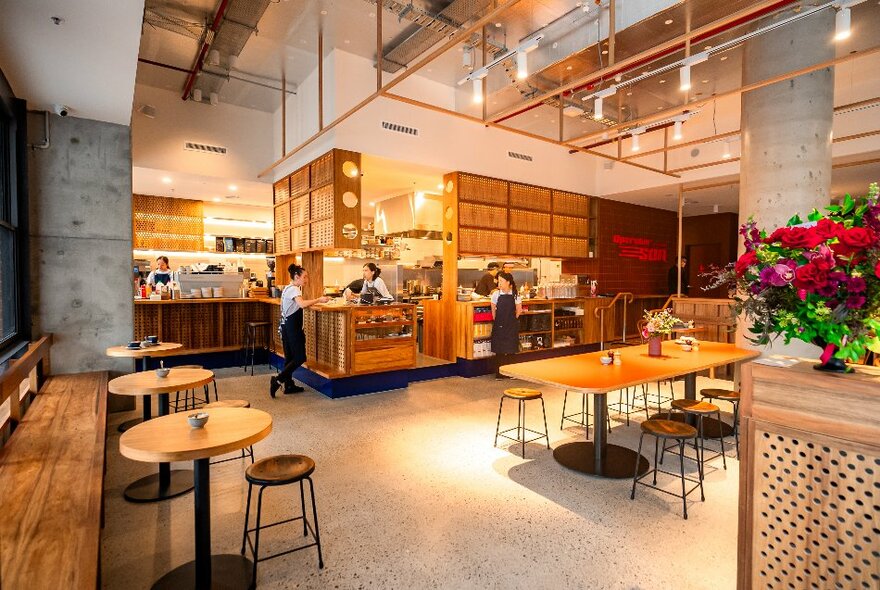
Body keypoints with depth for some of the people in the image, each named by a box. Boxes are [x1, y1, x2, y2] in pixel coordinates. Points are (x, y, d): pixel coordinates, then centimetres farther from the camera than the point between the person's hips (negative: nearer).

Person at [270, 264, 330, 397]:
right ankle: (278, 380, -9)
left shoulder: (290, 288, 16)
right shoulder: (294, 289, -16)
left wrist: (315, 301, 7)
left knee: (290, 356, 13)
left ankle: (289, 385, 19)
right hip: (292, 327, -10)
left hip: (287, 326, 10)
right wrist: (319, 300, -27)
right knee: (300, 357, -6)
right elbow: (302, 304, -34)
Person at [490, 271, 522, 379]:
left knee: (511, 349, 4)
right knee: (499, 350, 1)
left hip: (512, 325, 0)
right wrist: (496, 321, 5)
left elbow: (519, 310, 7)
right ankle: (499, 372, 10)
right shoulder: (496, 294, -3)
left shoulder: (515, 295, -3)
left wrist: (513, 320, 7)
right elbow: (493, 310, 6)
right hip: (499, 325, 0)